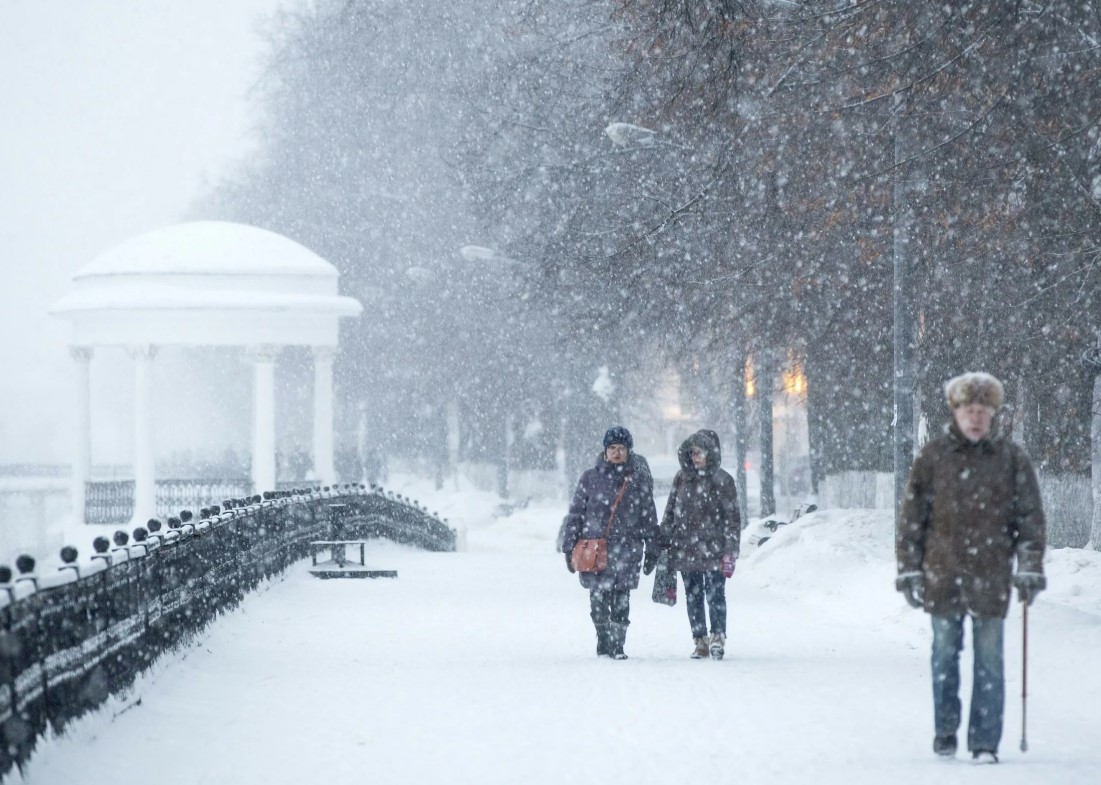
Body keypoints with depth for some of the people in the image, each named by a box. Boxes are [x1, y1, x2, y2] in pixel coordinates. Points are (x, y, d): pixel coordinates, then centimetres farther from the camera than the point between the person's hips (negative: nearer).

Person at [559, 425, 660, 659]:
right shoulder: (590, 478, 6)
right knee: (598, 600, -4)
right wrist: (569, 548, 7)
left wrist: (652, 550, 10)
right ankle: (604, 645, 6)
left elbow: (649, 517, 13)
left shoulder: (639, 480, 8)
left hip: (627, 550, 0)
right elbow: (576, 513, 10)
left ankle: (617, 646, 4)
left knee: (621, 600, -4)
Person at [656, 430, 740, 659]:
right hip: (685, 550, 4)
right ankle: (700, 641, 14)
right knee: (693, 596, 7)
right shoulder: (682, 478, 9)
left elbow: (732, 518, -3)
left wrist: (730, 552, -9)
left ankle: (718, 636, 0)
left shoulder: (722, 480, -2)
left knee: (715, 594, -9)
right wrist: (664, 544, 10)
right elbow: (670, 513, 15)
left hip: (712, 549, -4)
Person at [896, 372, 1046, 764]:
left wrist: (1030, 568, 0)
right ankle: (945, 732, 21)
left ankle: (985, 742, 4)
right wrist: (909, 569, 3)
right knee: (944, 655, 8)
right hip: (943, 576, 0)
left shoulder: (1011, 459, 3)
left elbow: (1030, 517, 6)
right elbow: (911, 517, 6)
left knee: (989, 661, 0)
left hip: (991, 578, 0)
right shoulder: (933, 458, 2)